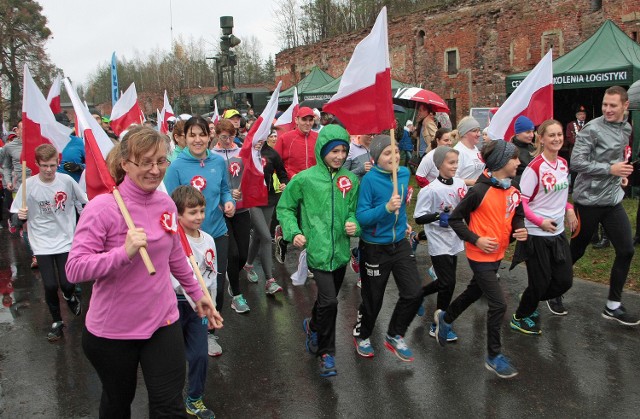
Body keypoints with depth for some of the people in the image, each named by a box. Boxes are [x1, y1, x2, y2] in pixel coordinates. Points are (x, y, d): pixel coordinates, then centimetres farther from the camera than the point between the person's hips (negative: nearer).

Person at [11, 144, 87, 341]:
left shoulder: (67, 180, -7)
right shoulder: (28, 185, -8)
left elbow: (84, 203, 7)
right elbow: (18, 218, -1)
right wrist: (21, 216, -23)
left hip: (66, 241, 0)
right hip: (42, 244, 0)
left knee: (66, 284, -4)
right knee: (50, 286, -4)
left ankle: (70, 297, 34)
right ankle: (57, 322, 21)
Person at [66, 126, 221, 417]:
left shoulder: (166, 204, -2)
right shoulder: (102, 207, -19)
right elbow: (74, 269, -22)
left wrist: (196, 294, 21)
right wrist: (124, 252, -36)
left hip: (163, 322, 3)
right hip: (111, 330, -3)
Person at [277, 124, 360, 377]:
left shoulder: (351, 179, 4)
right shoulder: (304, 179, -6)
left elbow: (354, 209, 12)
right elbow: (285, 208, 3)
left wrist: (354, 223, -10)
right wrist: (293, 232, -10)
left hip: (340, 250, 5)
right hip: (317, 249, -5)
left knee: (327, 299, 19)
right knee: (329, 301, -13)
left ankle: (313, 325, 51)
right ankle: (326, 352, 9)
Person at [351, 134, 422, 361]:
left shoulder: (404, 173, -1)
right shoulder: (369, 179, -20)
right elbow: (361, 217, -22)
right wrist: (386, 208, -34)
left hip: (400, 244, 5)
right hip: (375, 249, -5)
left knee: (414, 293, 0)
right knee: (373, 300, 10)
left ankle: (394, 336, 24)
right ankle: (361, 336, 39)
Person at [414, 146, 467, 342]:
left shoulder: (460, 184, 1)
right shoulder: (430, 190, -16)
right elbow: (419, 218, -14)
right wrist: (439, 216, -26)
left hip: (454, 241, 7)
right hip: (439, 243, -7)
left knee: (445, 282, 17)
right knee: (448, 283, -5)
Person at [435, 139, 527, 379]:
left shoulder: (513, 193, 1)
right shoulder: (480, 191, -19)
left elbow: (517, 218, 13)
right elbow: (455, 219, -13)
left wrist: (520, 231, -9)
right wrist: (476, 240, -19)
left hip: (497, 255, 8)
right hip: (480, 257, -8)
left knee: (474, 292, 24)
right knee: (498, 305, -7)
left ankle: (445, 318, 50)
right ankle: (494, 357, 10)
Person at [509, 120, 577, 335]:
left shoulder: (563, 163, 5)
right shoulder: (534, 168, -18)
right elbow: (520, 203, -16)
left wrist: (568, 208, 4)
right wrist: (540, 222, -22)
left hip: (558, 232, 7)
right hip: (536, 235, -7)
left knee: (564, 281, 10)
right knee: (540, 282, 3)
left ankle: (530, 302, 35)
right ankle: (520, 318, 28)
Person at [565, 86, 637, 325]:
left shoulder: (626, 128, 10)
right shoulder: (592, 129, -14)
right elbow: (576, 162, -21)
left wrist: (621, 172, 7)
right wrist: (610, 169, -22)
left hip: (613, 199, 7)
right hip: (589, 200, -7)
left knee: (626, 251, 5)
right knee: (577, 250, 6)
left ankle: (613, 306, 16)